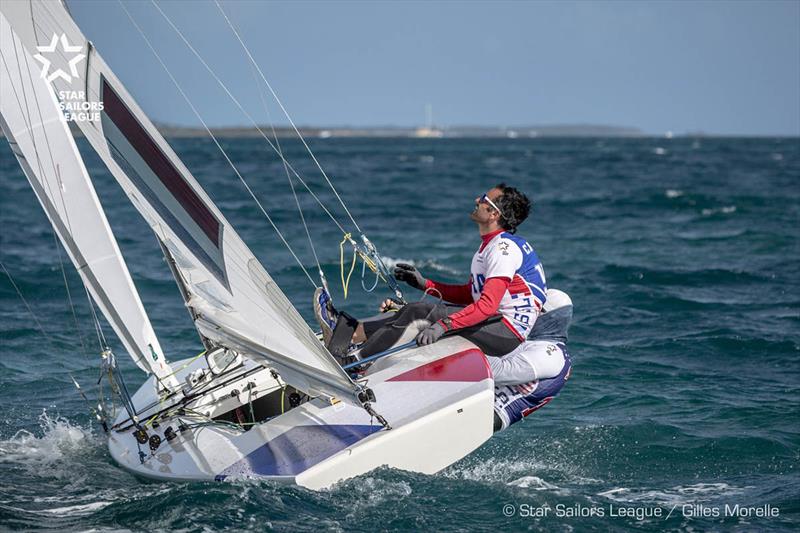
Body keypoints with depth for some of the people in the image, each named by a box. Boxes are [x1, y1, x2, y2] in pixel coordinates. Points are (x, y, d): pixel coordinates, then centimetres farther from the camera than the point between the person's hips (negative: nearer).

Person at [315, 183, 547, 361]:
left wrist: (442, 326, -33)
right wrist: (425, 285, 17)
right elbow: (471, 294, 23)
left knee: (419, 312, -17)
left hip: (508, 331, -10)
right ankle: (346, 330, 1)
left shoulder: (504, 248, -16)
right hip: (495, 321, 10)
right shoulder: (489, 245, 17)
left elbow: (488, 305, -27)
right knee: (414, 311, 3)